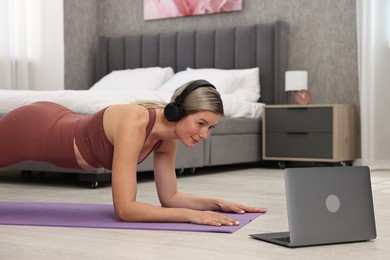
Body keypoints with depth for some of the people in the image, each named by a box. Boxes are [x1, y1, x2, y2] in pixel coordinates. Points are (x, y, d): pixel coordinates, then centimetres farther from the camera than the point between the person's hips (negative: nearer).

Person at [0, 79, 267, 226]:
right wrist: (192, 215, -45)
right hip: (29, 130, -7)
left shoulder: (168, 135, -16)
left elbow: (169, 197, -6)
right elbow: (125, 209, -42)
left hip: (55, 123, 7)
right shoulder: (135, 124, -41)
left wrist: (217, 203, -19)